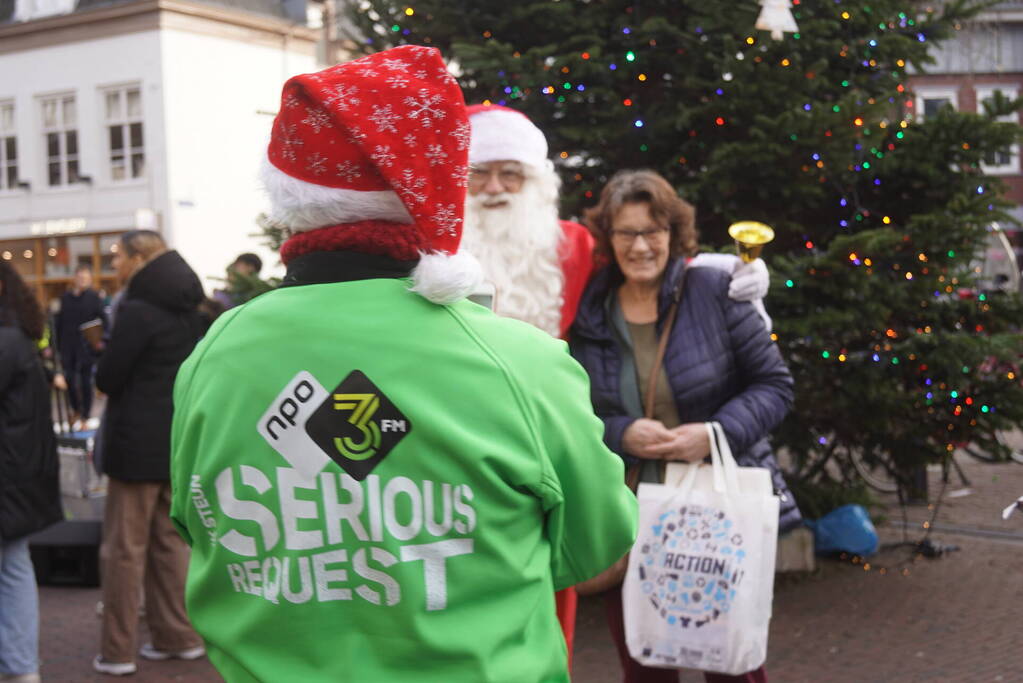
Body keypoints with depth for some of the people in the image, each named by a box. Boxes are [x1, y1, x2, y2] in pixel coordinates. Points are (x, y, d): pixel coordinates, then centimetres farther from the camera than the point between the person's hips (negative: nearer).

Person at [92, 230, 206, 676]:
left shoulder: (137, 311, -16)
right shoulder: (186, 310, 8)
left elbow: (107, 378, -14)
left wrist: (105, 357, 4)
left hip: (138, 441, -7)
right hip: (181, 438, 8)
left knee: (124, 547, 1)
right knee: (169, 539, 16)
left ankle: (117, 651, 8)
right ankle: (178, 636, 22)